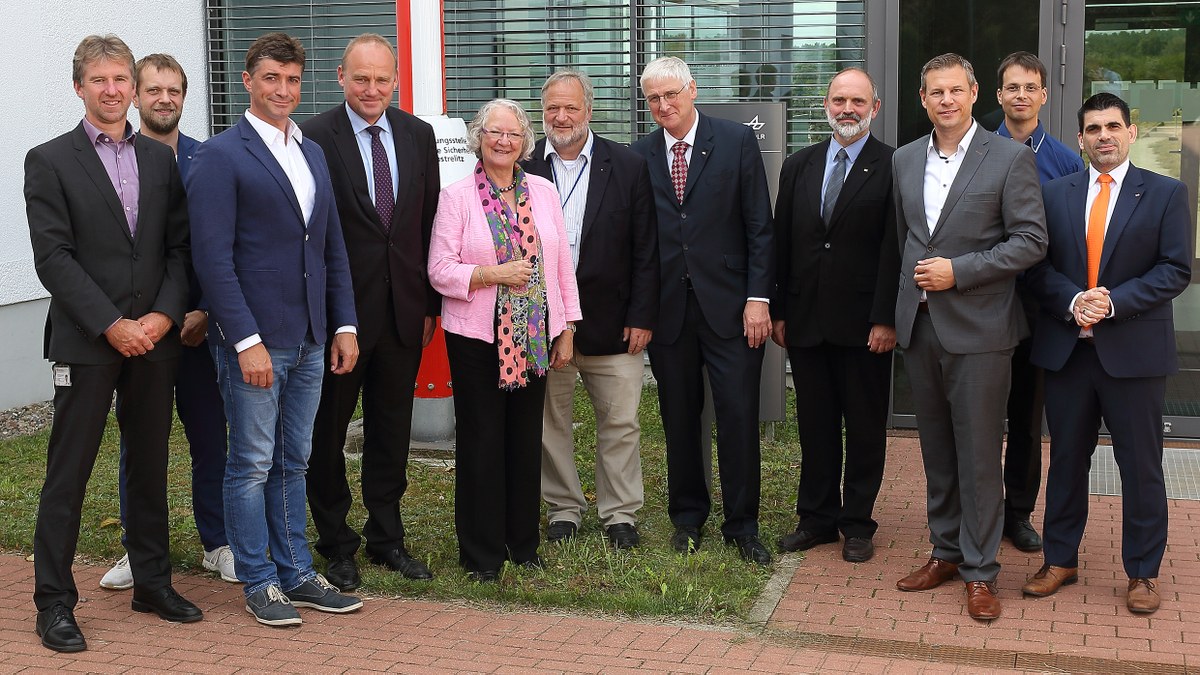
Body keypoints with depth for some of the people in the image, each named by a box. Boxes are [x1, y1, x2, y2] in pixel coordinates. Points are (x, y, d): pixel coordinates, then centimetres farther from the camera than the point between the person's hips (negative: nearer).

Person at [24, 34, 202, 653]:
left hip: (155, 339, 4)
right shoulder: (49, 161, -1)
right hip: (87, 341, -4)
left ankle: (152, 583, 25)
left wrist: (165, 314, -7)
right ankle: (54, 602, 9)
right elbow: (53, 257, -9)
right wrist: (111, 325, -14)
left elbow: (180, 246, 8)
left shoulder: (161, 160, 11)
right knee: (68, 472, 1)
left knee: (150, 465, 13)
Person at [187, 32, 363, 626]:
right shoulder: (220, 156, -7)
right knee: (252, 465, 3)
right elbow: (213, 258, -13)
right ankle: (259, 583, 15)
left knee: (294, 463, 14)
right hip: (253, 341, -6)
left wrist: (344, 325, 10)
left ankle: (296, 574, 23)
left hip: (309, 341, 6)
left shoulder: (312, 154, 15)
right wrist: (247, 341, -18)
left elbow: (333, 248, 17)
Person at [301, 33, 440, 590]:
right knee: (327, 433, 9)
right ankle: (336, 545, 23)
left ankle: (387, 539, 27)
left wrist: (430, 304, 7)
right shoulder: (314, 137, -10)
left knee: (391, 433, 14)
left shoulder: (418, 135, 5)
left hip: (403, 310, 4)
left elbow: (430, 223, 9)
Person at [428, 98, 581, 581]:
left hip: (534, 338, 3)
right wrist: (493, 275, -18)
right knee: (481, 441, 3)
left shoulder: (544, 192, 8)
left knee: (527, 439, 10)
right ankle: (482, 553, 14)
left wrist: (567, 329, 7)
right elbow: (439, 270, -6)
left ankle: (523, 543, 23)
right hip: (477, 338, -3)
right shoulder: (456, 197, -2)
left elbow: (562, 264, 10)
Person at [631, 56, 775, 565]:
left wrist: (758, 297, -8)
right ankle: (687, 517, 26)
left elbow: (759, 226, -2)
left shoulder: (737, 141, 0)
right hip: (668, 308, 2)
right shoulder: (640, 155, 7)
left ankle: (742, 526, 11)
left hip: (729, 306, -2)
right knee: (679, 419, 10)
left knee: (739, 417, -1)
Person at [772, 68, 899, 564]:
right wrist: (778, 311, 6)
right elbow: (781, 244, 10)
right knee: (814, 425, 11)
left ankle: (857, 523, 17)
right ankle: (817, 518, 22)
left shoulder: (893, 168, -5)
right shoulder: (798, 167, 10)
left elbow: (894, 250, -10)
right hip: (806, 320, 4)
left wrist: (886, 319, -14)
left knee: (865, 427, 6)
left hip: (864, 324, -4)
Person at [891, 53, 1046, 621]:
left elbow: (1031, 240, -9)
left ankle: (980, 571, 10)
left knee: (979, 454, 0)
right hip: (919, 325, 5)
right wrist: (904, 305, 14)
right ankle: (945, 551, 26)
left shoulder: (1010, 159, -6)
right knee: (936, 448, 13)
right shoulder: (904, 160, 10)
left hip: (978, 328, -5)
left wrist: (958, 271, -16)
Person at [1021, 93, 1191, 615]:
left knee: (1140, 466, 5)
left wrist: (1113, 301, -16)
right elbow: (1038, 266, 4)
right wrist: (1073, 302, -14)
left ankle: (1143, 571, 18)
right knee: (1066, 459, 11)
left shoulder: (1166, 194, 1)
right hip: (1067, 350, 2)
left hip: (1135, 350, -2)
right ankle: (1060, 559, 24)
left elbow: (1175, 269, -5)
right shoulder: (1054, 194, 8)